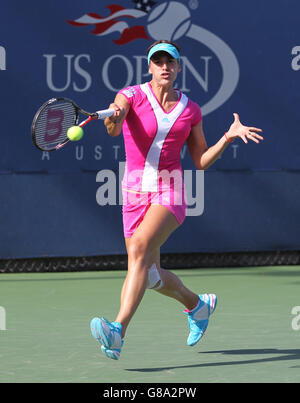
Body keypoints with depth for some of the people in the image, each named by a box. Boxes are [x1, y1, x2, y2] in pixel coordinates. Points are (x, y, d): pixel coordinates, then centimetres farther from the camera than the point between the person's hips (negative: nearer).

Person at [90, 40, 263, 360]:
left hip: (170, 193, -2)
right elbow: (113, 128, -22)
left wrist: (229, 136, 0)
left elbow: (201, 161, 14)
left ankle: (117, 333, -41)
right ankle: (197, 304, 42)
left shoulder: (190, 111, 7)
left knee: (139, 249, -29)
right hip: (135, 193, 2)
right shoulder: (132, 95, 0)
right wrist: (113, 118, -46)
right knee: (150, 276, 10)